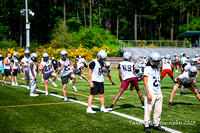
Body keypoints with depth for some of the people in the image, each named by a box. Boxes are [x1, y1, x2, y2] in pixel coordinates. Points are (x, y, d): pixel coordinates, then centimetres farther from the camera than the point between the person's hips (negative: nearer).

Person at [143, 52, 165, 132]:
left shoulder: (157, 69, 14)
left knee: (158, 110, 10)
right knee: (148, 110, -2)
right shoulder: (147, 69, -9)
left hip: (158, 93, 8)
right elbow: (145, 81, -11)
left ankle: (156, 125, 20)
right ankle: (146, 125, 8)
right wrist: (148, 93, -17)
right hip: (151, 94, -7)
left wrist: (160, 93, 18)